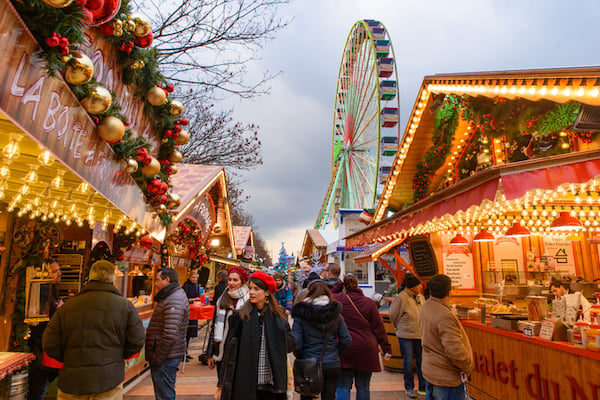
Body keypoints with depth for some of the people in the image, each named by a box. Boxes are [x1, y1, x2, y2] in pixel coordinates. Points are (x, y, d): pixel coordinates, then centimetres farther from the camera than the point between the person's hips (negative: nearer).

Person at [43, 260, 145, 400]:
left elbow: (50, 344, 2)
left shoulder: (67, 306, 1)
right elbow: (137, 342, -5)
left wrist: (70, 361, 16)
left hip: (71, 384, 2)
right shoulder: (125, 306, -5)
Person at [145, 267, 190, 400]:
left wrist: (156, 358, -19)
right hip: (164, 356, 10)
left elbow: (170, 336, -27)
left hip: (166, 358, -10)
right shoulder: (170, 297, 14)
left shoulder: (174, 302, -21)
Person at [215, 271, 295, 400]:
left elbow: (291, 344, 7)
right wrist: (221, 385, -2)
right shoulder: (240, 316, -2)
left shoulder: (279, 316, 2)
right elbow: (230, 352, -1)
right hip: (244, 384, -1)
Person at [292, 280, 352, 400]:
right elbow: (346, 340, -2)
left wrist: (299, 357, 4)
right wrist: (335, 352, 11)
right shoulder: (335, 313, -2)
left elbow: (296, 342, -14)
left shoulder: (301, 314, -9)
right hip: (332, 365, 2)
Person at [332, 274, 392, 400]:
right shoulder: (369, 303, -2)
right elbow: (379, 328, 0)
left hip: (343, 350, -1)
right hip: (365, 351, 1)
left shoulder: (336, 299, -5)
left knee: (343, 386, 6)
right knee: (363, 387, 15)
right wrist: (387, 349, 6)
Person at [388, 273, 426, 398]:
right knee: (408, 363, 6)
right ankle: (409, 388, 23)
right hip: (406, 336, -5)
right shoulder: (402, 298, -17)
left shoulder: (420, 297, 3)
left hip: (420, 334, 5)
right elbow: (392, 314, -6)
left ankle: (423, 388, 26)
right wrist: (400, 327, 6)